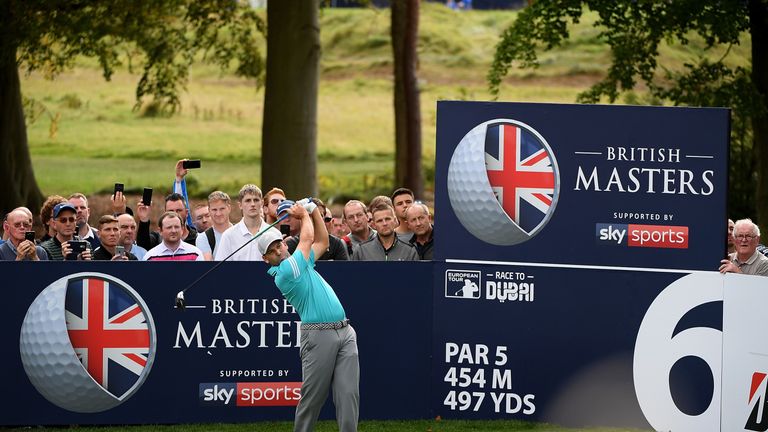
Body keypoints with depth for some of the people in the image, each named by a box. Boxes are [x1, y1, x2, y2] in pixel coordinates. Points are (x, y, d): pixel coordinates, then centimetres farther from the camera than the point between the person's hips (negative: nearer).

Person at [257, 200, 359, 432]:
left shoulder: (300, 263, 19)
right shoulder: (283, 273, -7)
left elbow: (322, 242, 31)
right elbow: (308, 238, 2)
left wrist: (313, 209, 22)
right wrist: (304, 215, 19)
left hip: (345, 332, 7)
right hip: (318, 334, -7)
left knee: (348, 393, -4)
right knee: (312, 396, -4)